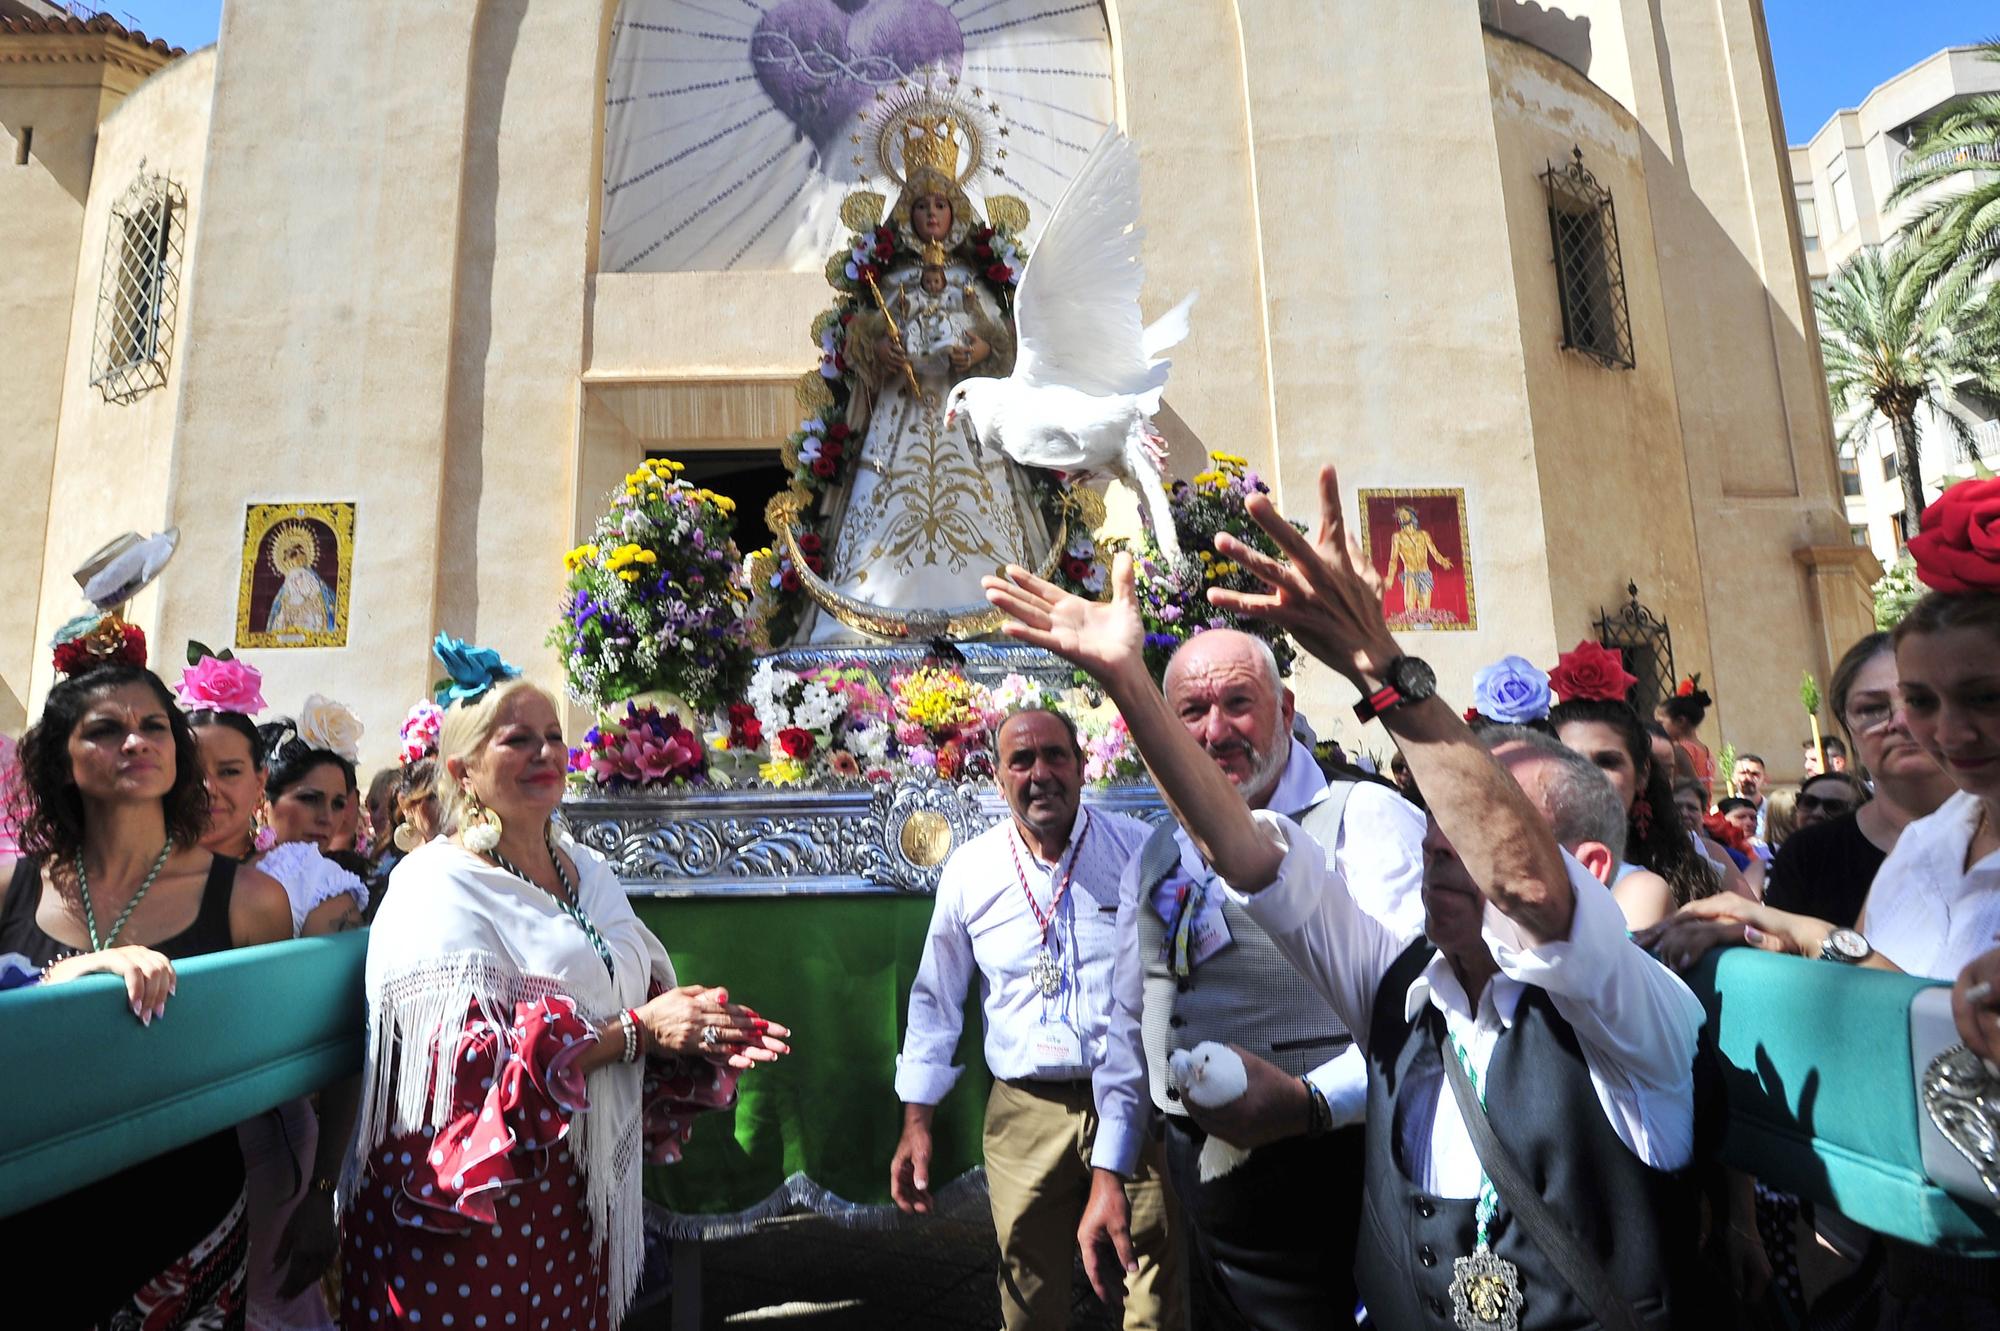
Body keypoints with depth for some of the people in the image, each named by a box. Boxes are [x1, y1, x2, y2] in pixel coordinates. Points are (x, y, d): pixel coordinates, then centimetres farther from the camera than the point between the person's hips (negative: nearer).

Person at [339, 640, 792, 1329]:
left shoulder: (590, 872, 8)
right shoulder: (438, 882, -12)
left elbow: (642, 996, 10)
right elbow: (470, 1057, -22)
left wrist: (701, 1027, -11)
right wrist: (635, 1030, -24)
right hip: (478, 1209, -6)